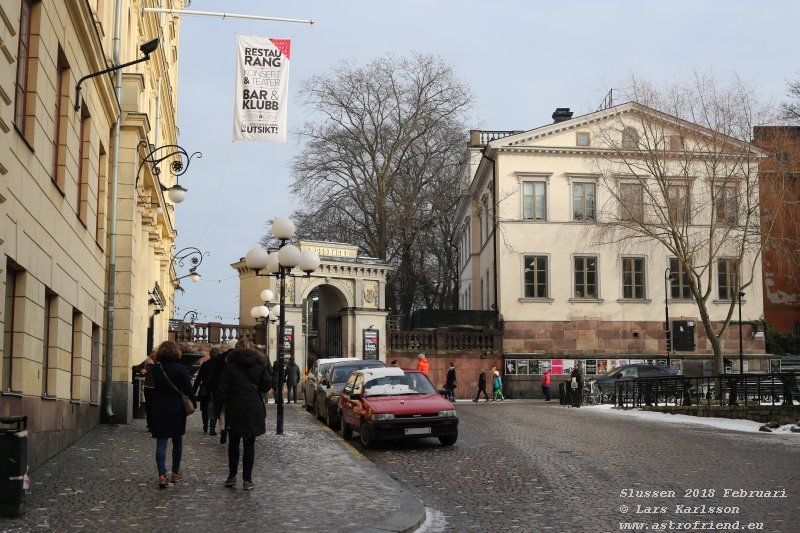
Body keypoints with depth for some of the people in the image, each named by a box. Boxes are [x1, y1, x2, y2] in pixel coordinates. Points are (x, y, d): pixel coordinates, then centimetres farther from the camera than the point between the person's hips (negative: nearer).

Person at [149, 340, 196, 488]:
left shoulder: (155, 369, -1)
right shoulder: (180, 368, -9)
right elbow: (188, 389, -8)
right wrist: (193, 403, 3)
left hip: (159, 410, 1)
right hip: (177, 409, -1)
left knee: (161, 442, -1)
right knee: (177, 442, 14)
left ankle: (162, 476, -12)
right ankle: (175, 473, 21)